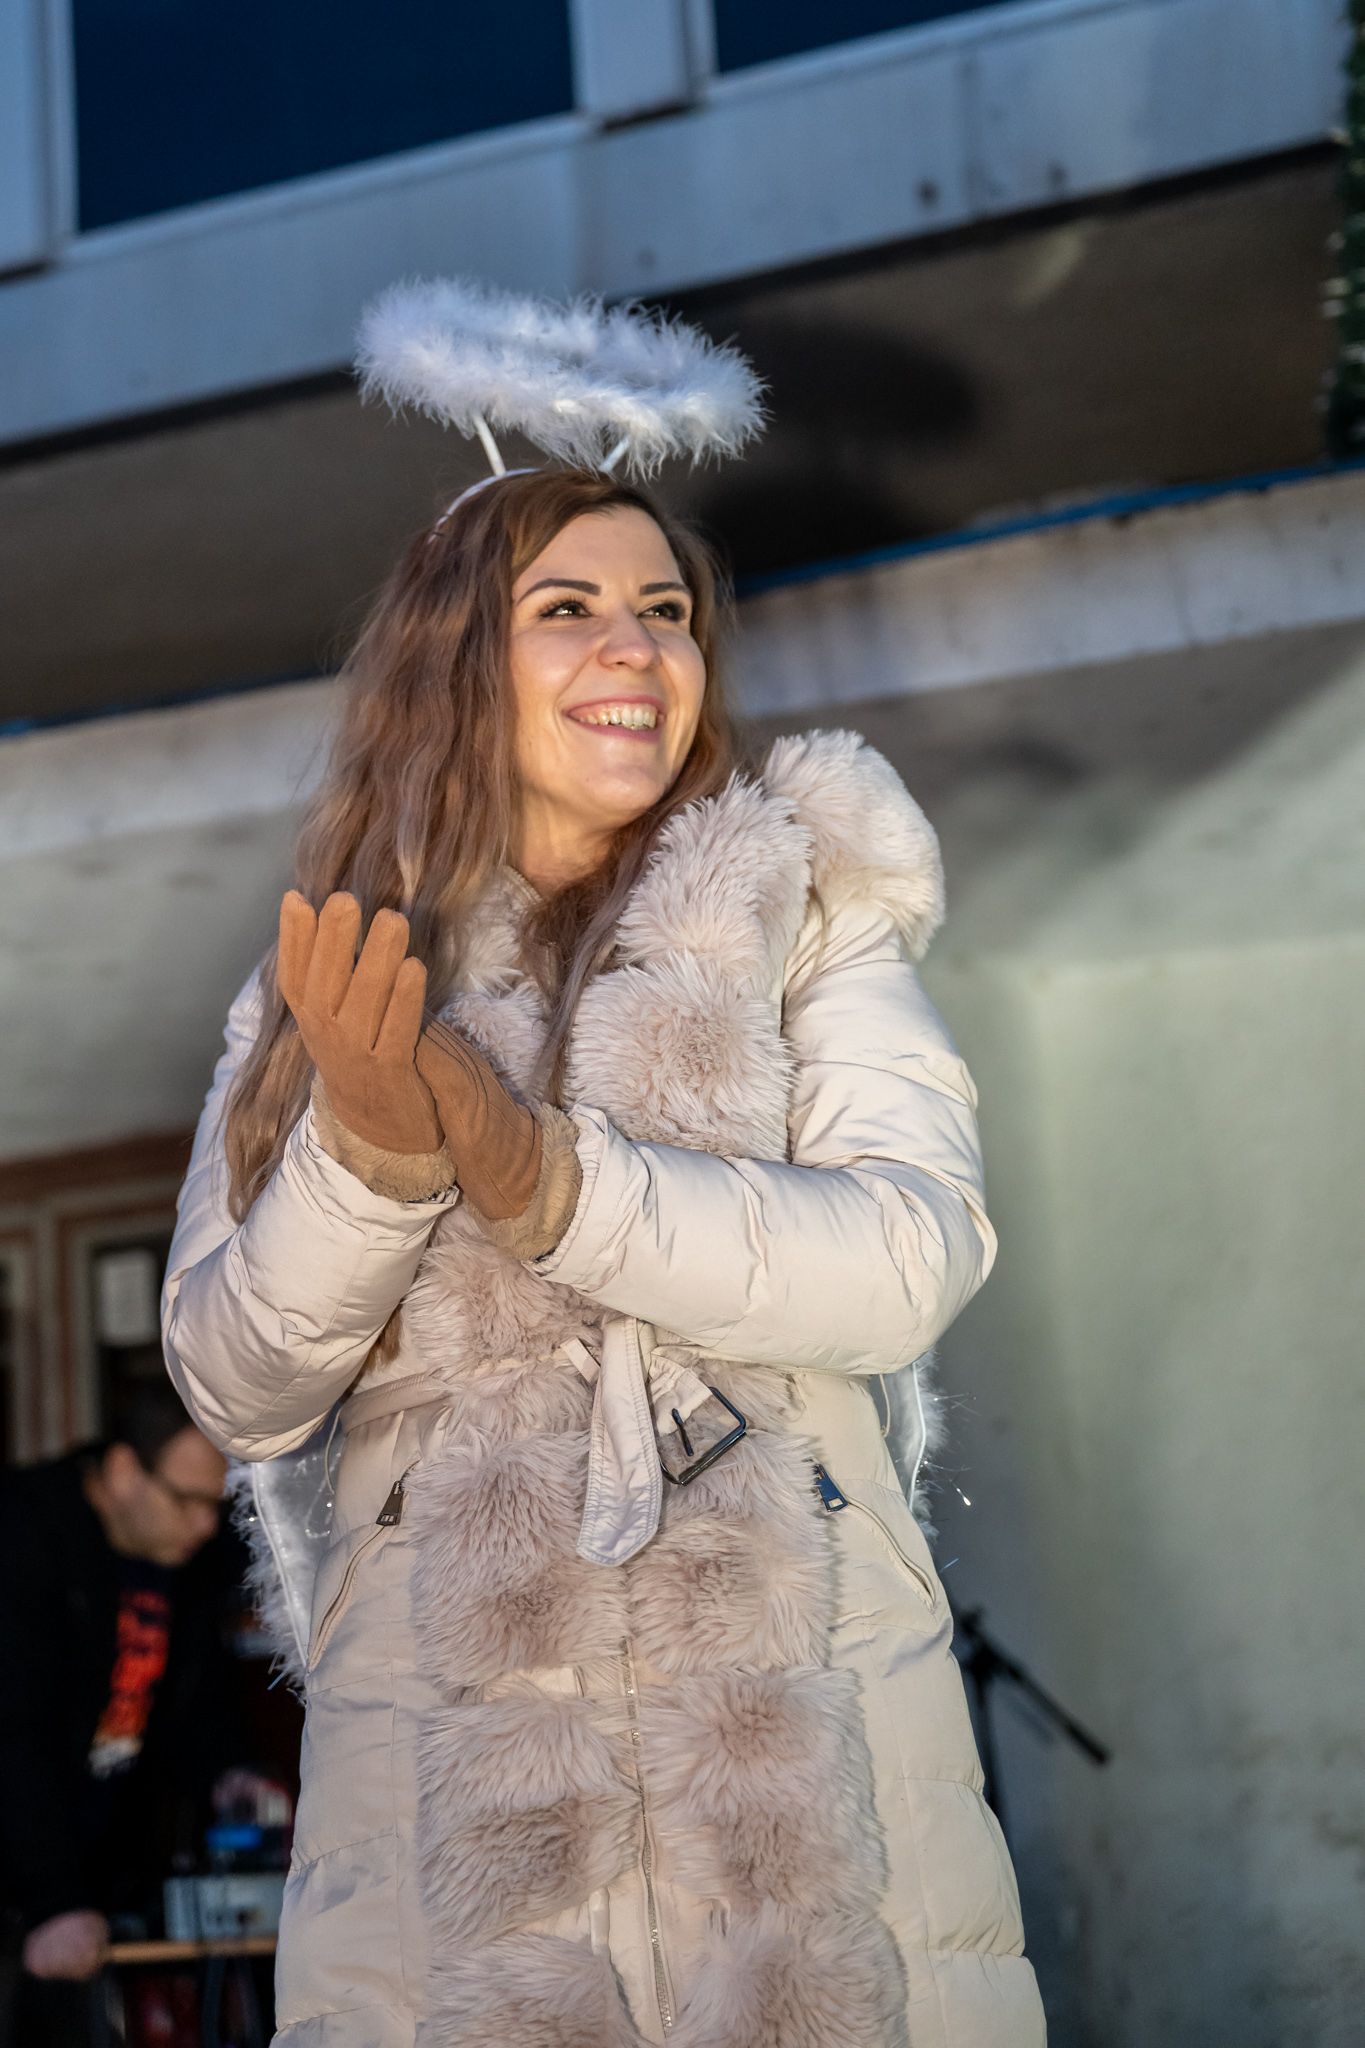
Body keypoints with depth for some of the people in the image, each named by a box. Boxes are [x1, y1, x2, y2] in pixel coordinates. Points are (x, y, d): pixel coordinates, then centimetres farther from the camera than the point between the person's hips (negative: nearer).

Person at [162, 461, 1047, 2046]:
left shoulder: (802, 912, 7)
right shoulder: (328, 990, 11)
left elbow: (910, 1268, -8)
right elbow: (234, 1394, 3)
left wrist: (548, 1180, -20)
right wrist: (367, 1150, -15)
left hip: (804, 1700, 0)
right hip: (438, 1715, 1)